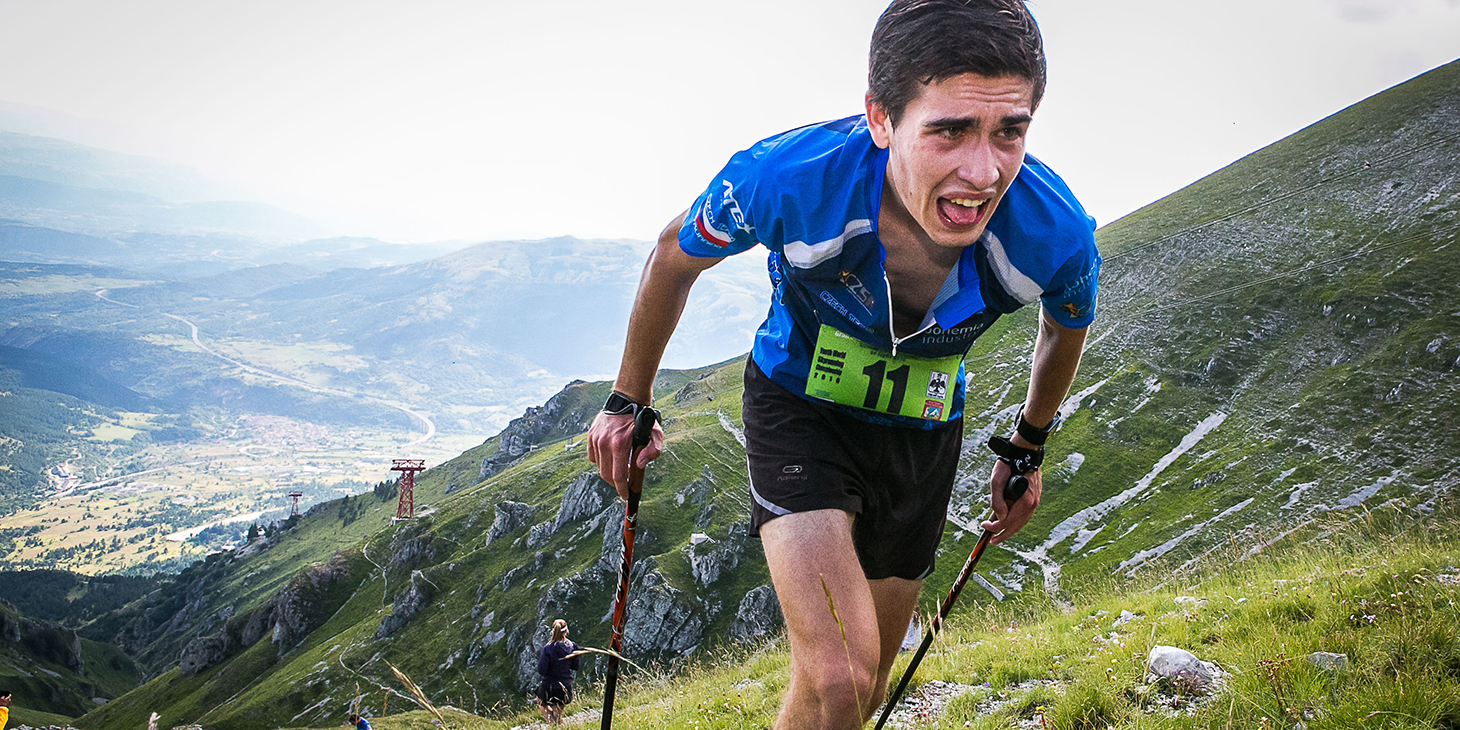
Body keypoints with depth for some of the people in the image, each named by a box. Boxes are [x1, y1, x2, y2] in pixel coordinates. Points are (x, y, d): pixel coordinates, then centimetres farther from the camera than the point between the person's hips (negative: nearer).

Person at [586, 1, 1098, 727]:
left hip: (922, 431, 3)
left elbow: (1064, 328, 0)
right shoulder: (789, 178, -33)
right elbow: (675, 256, -9)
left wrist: (1026, 448, 14)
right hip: (799, 404, -3)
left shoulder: (1056, 236, -28)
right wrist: (628, 401, 1)